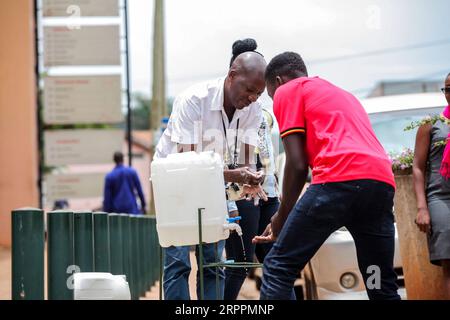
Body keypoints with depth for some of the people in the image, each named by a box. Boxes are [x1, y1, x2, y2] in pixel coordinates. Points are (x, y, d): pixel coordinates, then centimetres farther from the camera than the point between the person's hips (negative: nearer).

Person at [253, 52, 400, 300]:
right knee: (382, 285, 14)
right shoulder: (342, 94, 38)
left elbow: (297, 164, 5)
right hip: (383, 182, 7)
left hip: (340, 179, -7)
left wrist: (281, 217, 16)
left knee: (278, 267, 0)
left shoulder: (287, 91, 16)